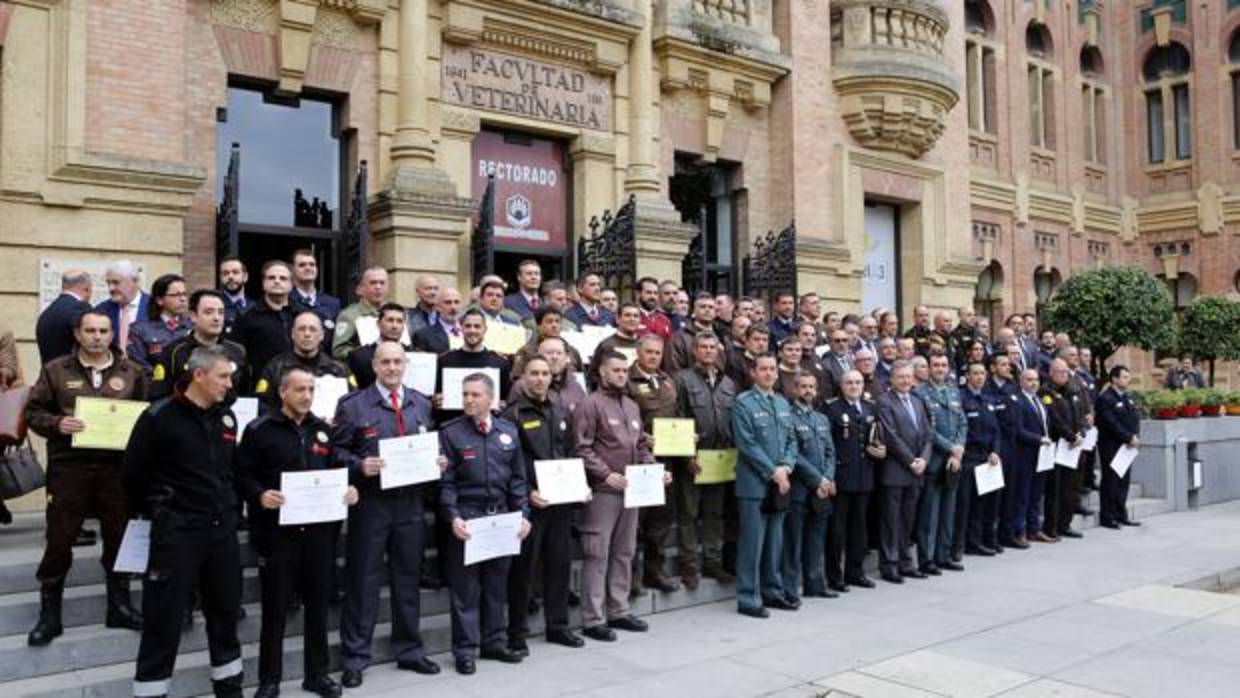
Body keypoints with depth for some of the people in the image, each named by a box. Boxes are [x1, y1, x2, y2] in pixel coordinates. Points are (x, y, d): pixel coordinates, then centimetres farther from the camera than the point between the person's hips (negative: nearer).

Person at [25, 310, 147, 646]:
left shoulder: (132, 372, 6)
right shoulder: (56, 370, 3)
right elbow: (33, 411, 4)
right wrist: (56, 424, -14)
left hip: (117, 466, 1)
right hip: (69, 465, -1)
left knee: (119, 537, 9)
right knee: (59, 540, 4)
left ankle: (120, 606, 24)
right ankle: (49, 614, 19)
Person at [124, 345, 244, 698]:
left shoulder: (227, 417, 8)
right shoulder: (159, 416, -11)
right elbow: (133, 473, -5)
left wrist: (230, 510, 12)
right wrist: (157, 512, 5)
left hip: (223, 531, 6)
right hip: (176, 533, -6)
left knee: (225, 615, 15)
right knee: (164, 622, 2)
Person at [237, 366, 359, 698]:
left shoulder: (324, 430, 11)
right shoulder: (259, 429, -3)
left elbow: (337, 470, 15)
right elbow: (242, 475, -6)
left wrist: (349, 489, -4)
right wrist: (260, 495, -23)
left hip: (319, 529, 4)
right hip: (277, 530, -4)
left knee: (318, 604, 11)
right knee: (275, 608, 5)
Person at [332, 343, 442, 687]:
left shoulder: (422, 404, 12)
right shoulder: (352, 405, -2)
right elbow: (336, 450, -4)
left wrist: (438, 461, -3)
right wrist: (360, 466, -21)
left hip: (411, 504, 4)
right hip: (369, 504, -4)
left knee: (408, 580, 13)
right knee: (363, 581, 3)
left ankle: (409, 650, 26)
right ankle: (354, 658, 14)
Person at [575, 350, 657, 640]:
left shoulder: (631, 406, 16)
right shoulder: (590, 404, -7)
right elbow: (582, 448, -13)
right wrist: (605, 474, -20)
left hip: (631, 490, 8)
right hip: (602, 491, -8)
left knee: (624, 553, 14)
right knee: (597, 555, -2)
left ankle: (618, 611, 25)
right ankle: (593, 620, 5)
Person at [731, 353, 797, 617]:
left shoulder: (783, 404, 14)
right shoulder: (743, 403, -7)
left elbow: (791, 439, 13)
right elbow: (747, 444, -13)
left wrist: (786, 467, -4)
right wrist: (772, 472, -14)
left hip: (780, 482, 6)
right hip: (755, 483, -6)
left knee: (775, 541, 13)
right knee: (752, 543, -3)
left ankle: (772, 592, 23)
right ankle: (748, 599, 4)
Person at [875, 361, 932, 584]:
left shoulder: (917, 402, 16)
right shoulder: (884, 401, -7)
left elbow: (927, 434, 13)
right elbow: (890, 436, -13)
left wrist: (923, 459, -2)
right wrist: (910, 461, -12)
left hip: (915, 470, 6)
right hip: (894, 470, -6)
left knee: (907, 519, 11)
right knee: (891, 519, -1)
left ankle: (904, 562, 18)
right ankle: (888, 564, 5)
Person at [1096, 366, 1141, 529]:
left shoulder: (1127, 397, 14)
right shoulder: (1105, 398, -12)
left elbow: (1136, 418, 11)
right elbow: (1112, 424, -17)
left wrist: (1135, 436, -6)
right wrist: (1129, 438, -16)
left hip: (1127, 446, 8)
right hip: (1111, 446, -8)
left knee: (1124, 481, 10)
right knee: (1111, 481, -2)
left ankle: (1121, 515, 18)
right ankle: (1107, 517, 5)